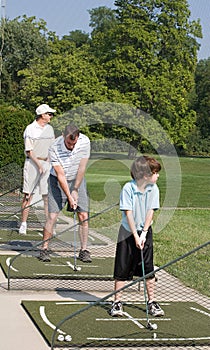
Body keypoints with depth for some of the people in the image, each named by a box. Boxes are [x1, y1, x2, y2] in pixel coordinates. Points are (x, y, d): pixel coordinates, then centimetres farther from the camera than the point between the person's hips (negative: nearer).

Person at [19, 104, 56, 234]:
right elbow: (29, 150, -10)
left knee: (48, 195, 1)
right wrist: (39, 164, -17)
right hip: (32, 163, -4)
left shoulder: (50, 128, 11)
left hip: (47, 163, 4)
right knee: (28, 195, -1)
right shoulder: (30, 129, -6)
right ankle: (23, 224, 6)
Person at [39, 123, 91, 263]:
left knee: (83, 216, -5)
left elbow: (82, 168, -14)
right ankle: (44, 249, 3)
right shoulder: (54, 149, -25)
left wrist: (75, 190, -12)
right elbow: (61, 175, -22)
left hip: (78, 180, 2)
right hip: (58, 181, -2)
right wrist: (69, 197, -23)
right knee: (52, 216, -10)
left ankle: (84, 250, 4)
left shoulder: (85, 142, -20)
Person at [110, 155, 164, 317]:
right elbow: (128, 213, -16)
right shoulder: (128, 188, -17)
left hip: (145, 232, 3)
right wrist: (136, 236, -18)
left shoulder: (153, 189, -6)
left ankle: (152, 301, 16)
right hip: (128, 232, -3)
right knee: (122, 269, 2)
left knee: (149, 269, 5)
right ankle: (117, 302, 13)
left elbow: (150, 212, -6)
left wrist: (143, 234, -13)